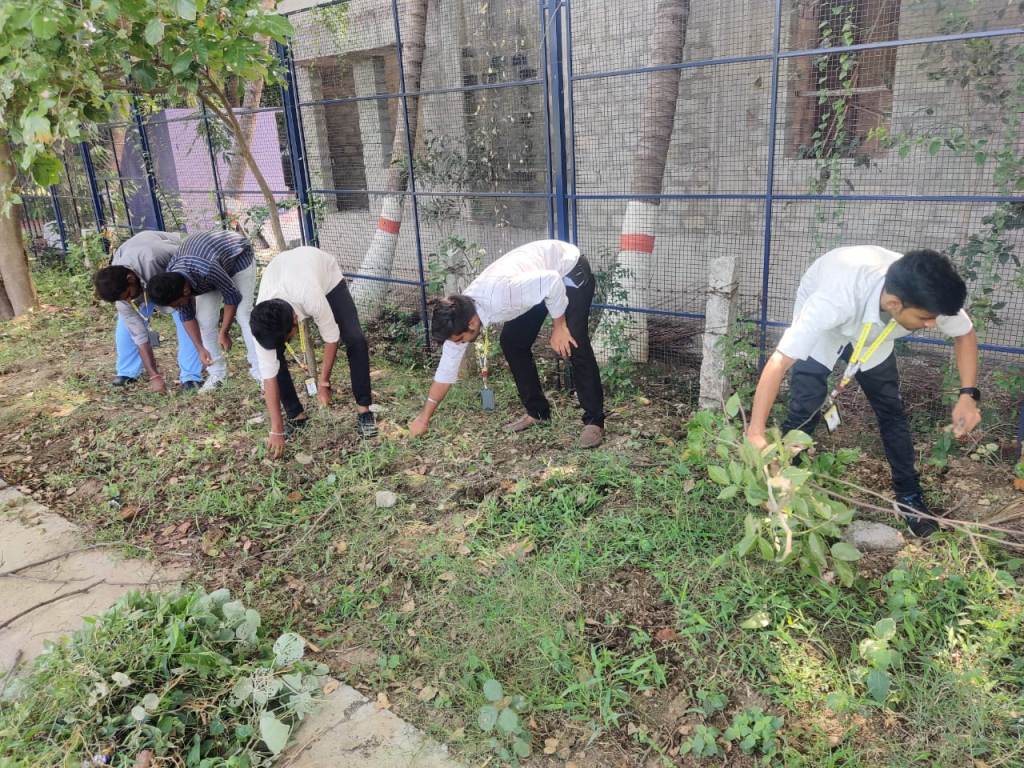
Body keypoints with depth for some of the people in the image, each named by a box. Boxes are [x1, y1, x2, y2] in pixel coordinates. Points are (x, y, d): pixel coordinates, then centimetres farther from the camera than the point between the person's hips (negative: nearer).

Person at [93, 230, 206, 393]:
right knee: (127, 324, -7)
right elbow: (139, 335, -25)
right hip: (148, 278, 3)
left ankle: (190, 376, -13)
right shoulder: (120, 288, -28)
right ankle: (127, 373, 11)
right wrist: (154, 376, -27)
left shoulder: (151, 258, -46)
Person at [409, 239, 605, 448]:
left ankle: (594, 420, -8)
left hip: (569, 268, -7)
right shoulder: (460, 314, -13)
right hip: (536, 274, 7)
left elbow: (552, 281, -31)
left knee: (575, 345, -19)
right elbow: (447, 367, -4)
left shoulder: (500, 295, -40)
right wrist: (424, 417, 1)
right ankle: (537, 411, 13)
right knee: (511, 342, 1)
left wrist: (559, 326, -21)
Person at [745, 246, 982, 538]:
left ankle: (909, 495, 22)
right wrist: (755, 433, -52)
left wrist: (968, 395, -24)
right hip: (821, 329, -4)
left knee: (892, 411, 5)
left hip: (873, 337, 4)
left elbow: (965, 334, -10)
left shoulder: (927, 296, -34)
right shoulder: (838, 298, -49)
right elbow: (779, 361, -48)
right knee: (804, 410, -14)